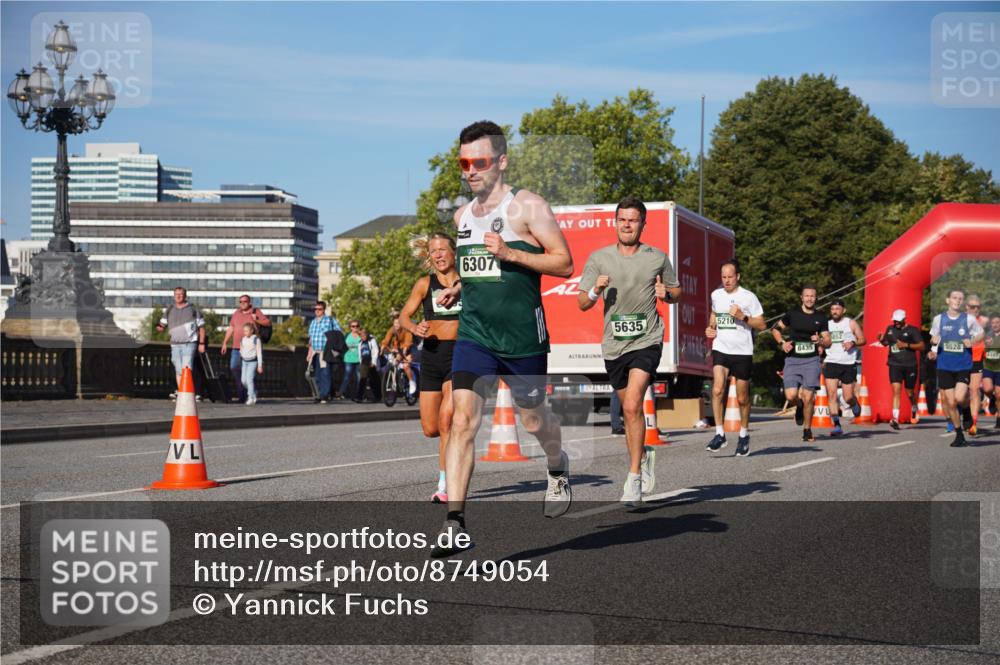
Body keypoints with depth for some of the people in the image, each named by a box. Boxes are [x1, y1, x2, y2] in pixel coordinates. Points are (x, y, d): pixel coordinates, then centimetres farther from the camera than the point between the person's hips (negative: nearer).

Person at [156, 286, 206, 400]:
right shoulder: (169, 310, 12)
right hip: (175, 344, 4)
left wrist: (201, 343, -2)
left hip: (189, 344, -4)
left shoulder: (193, 309, 3)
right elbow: (162, 326, 8)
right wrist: (159, 327, -18)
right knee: (178, 371, 6)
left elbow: (201, 327, 5)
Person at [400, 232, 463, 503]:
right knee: (430, 428, 2)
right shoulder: (425, 284, 7)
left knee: (446, 417, -19)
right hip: (431, 354, 3)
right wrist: (415, 328, -16)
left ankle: (444, 487, -15)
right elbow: (404, 316, 5)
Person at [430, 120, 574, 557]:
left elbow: (564, 263, -11)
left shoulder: (527, 206, -7)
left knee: (532, 419, 14)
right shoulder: (463, 215, 13)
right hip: (474, 334, 4)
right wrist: (458, 288, 10)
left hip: (523, 336, -4)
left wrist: (511, 253, -21)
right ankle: (455, 523, -15)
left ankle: (558, 469, 48)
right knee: (462, 421, -12)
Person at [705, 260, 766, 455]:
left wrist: (743, 317, -16)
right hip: (720, 350, 2)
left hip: (742, 352, -2)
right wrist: (710, 327, 11)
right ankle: (720, 434, -14)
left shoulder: (748, 297, -4)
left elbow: (762, 324, -2)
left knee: (742, 398, 6)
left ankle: (744, 435, 26)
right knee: (718, 390, -19)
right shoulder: (716, 295, 9)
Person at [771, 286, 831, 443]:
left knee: (808, 398, -6)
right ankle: (800, 407, 23)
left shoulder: (821, 318, 8)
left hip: (811, 360, 0)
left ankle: (807, 431, 10)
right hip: (792, 360, 0)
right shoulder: (792, 314, 5)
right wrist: (782, 343, -2)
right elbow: (775, 328, 15)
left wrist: (820, 341, -12)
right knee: (791, 396, -14)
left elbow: (828, 342, 10)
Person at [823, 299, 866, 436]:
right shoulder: (827, 325, 11)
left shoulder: (851, 323, 3)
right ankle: (837, 426, -11)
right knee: (832, 394, -13)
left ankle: (855, 404, 37)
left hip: (848, 364, -2)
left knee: (848, 397, -1)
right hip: (831, 363, 2)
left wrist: (853, 343, -17)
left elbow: (862, 340, 3)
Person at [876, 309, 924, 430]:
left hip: (910, 365, -2)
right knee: (896, 391, -12)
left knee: (910, 392, 11)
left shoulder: (912, 330, -3)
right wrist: (881, 340, 1)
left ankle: (914, 410, 43)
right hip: (894, 365, 2)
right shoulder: (890, 329, 10)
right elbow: (886, 343, 24)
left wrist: (906, 345, -18)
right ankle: (895, 419, -17)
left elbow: (921, 346, -6)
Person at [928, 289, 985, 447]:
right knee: (950, 403, 2)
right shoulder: (938, 319, 3)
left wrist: (972, 342, -9)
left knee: (959, 398, -19)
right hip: (945, 367, 2)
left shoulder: (969, 319, -2)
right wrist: (933, 341, -8)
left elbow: (982, 333, 11)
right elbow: (933, 338, 16)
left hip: (964, 366, -2)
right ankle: (959, 435, 17)